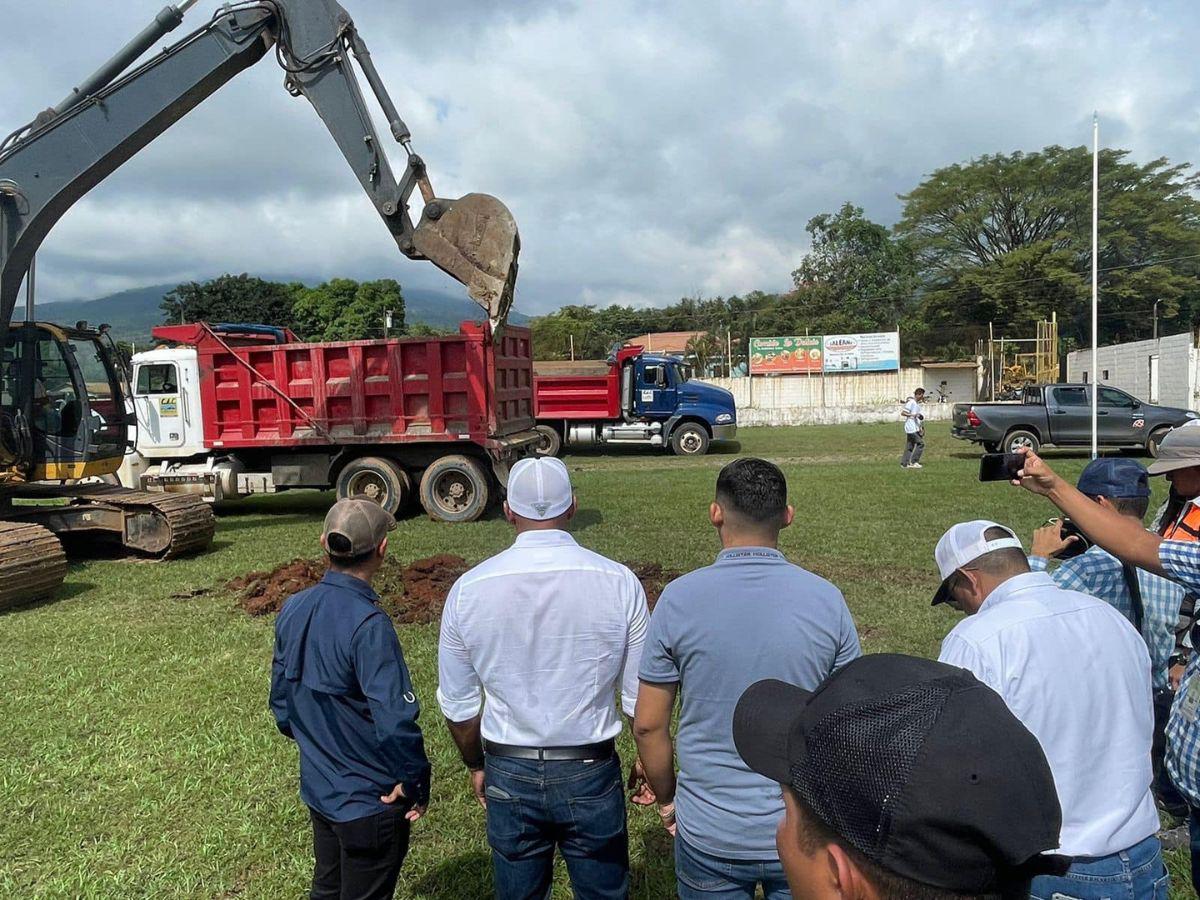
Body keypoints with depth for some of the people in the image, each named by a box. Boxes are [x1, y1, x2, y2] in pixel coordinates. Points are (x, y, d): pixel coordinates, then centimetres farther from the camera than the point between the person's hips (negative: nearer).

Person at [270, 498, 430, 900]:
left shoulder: (293, 610, -5)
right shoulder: (368, 625, -29)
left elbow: (281, 701, 6)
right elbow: (396, 722, -30)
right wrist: (415, 783, -15)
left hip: (316, 789, 7)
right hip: (370, 801, -7)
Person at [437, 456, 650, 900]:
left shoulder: (468, 589, -9)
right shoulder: (618, 582, -14)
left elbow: (458, 704, 1)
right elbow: (642, 697, -6)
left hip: (508, 777, 1)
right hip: (591, 774, -1)